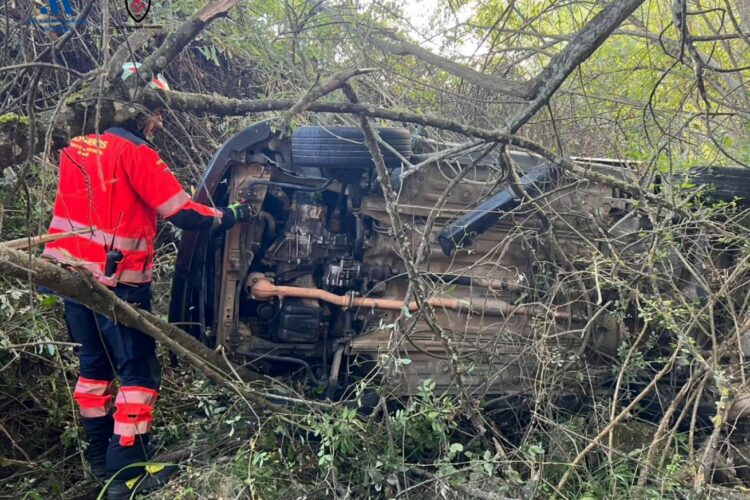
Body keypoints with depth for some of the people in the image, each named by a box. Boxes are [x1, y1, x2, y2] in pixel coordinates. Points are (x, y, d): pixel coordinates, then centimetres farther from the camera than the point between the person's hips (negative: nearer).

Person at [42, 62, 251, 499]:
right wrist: (230, 216, -3)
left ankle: (100, 454, 32)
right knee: (139, 370, 0)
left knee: (95, 360, 19)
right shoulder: (134, 154, -14)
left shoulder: (78, 148, 11)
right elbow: (183, 213, -15)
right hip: (116, 282, -8)